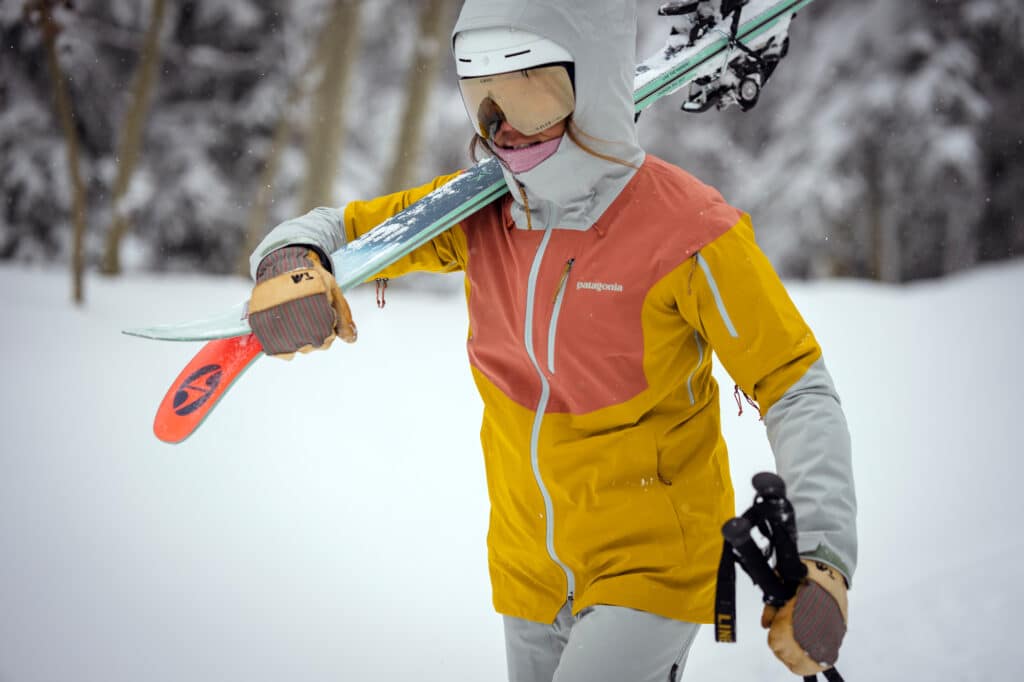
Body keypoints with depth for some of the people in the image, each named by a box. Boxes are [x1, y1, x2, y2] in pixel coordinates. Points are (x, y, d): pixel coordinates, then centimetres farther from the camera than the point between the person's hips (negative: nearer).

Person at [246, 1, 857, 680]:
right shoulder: (477, 213, -5)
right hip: (531, 569, 6)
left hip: (655, 566, -6)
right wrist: (290, 263, -21)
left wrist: (823, 558, -27)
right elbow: (336, 229, 5)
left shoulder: (687, 234, -20)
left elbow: (799, 391, -15)